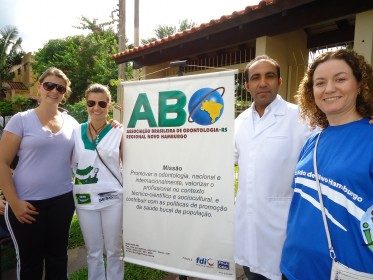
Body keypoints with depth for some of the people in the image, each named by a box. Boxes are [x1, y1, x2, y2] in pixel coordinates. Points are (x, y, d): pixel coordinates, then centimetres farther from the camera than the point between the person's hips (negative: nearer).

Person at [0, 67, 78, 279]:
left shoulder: (71, 123, 5)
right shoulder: (21, 120, -5)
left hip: (63, 200, 3)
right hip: (27, 203, -2)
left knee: (58, 257, 17)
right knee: (30, 261, 14)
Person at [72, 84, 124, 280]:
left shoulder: (118, 132, -3)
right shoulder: (75, 132, 4)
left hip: (112, 198, -2)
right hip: (84, 199, 2)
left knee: (114, 250, 12)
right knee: (93, 252, 17)